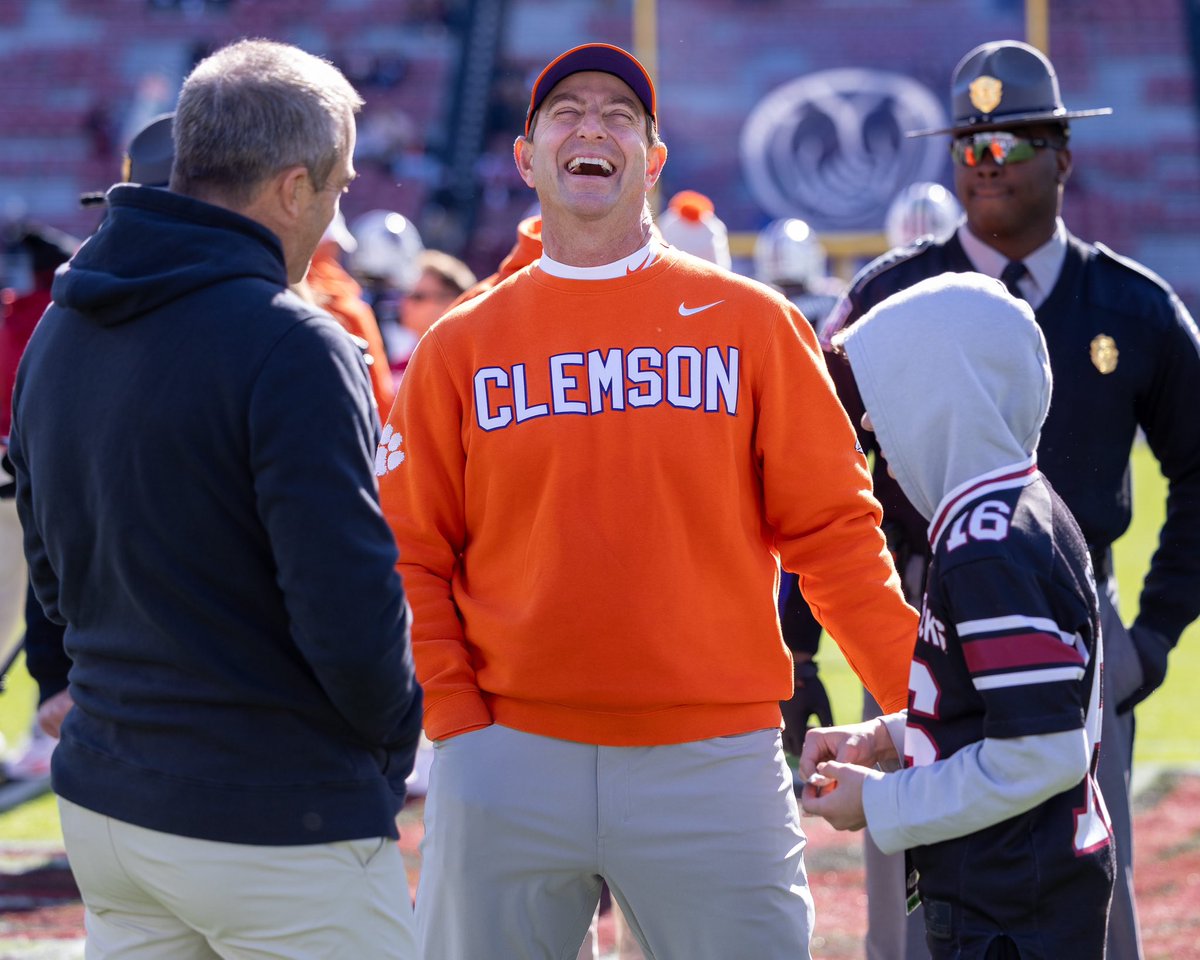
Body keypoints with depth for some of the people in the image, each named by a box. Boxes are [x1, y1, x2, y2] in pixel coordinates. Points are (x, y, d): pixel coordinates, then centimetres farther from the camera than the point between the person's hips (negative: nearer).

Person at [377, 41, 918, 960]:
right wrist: (459, 723, -6)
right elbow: (412, 558, 6)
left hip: (713, 767, -1)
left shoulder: (750, 323, 6)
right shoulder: (459, 346, 8)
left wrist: (927, 700, -6)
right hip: (509, 763, 1)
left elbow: (832, 530, 3)